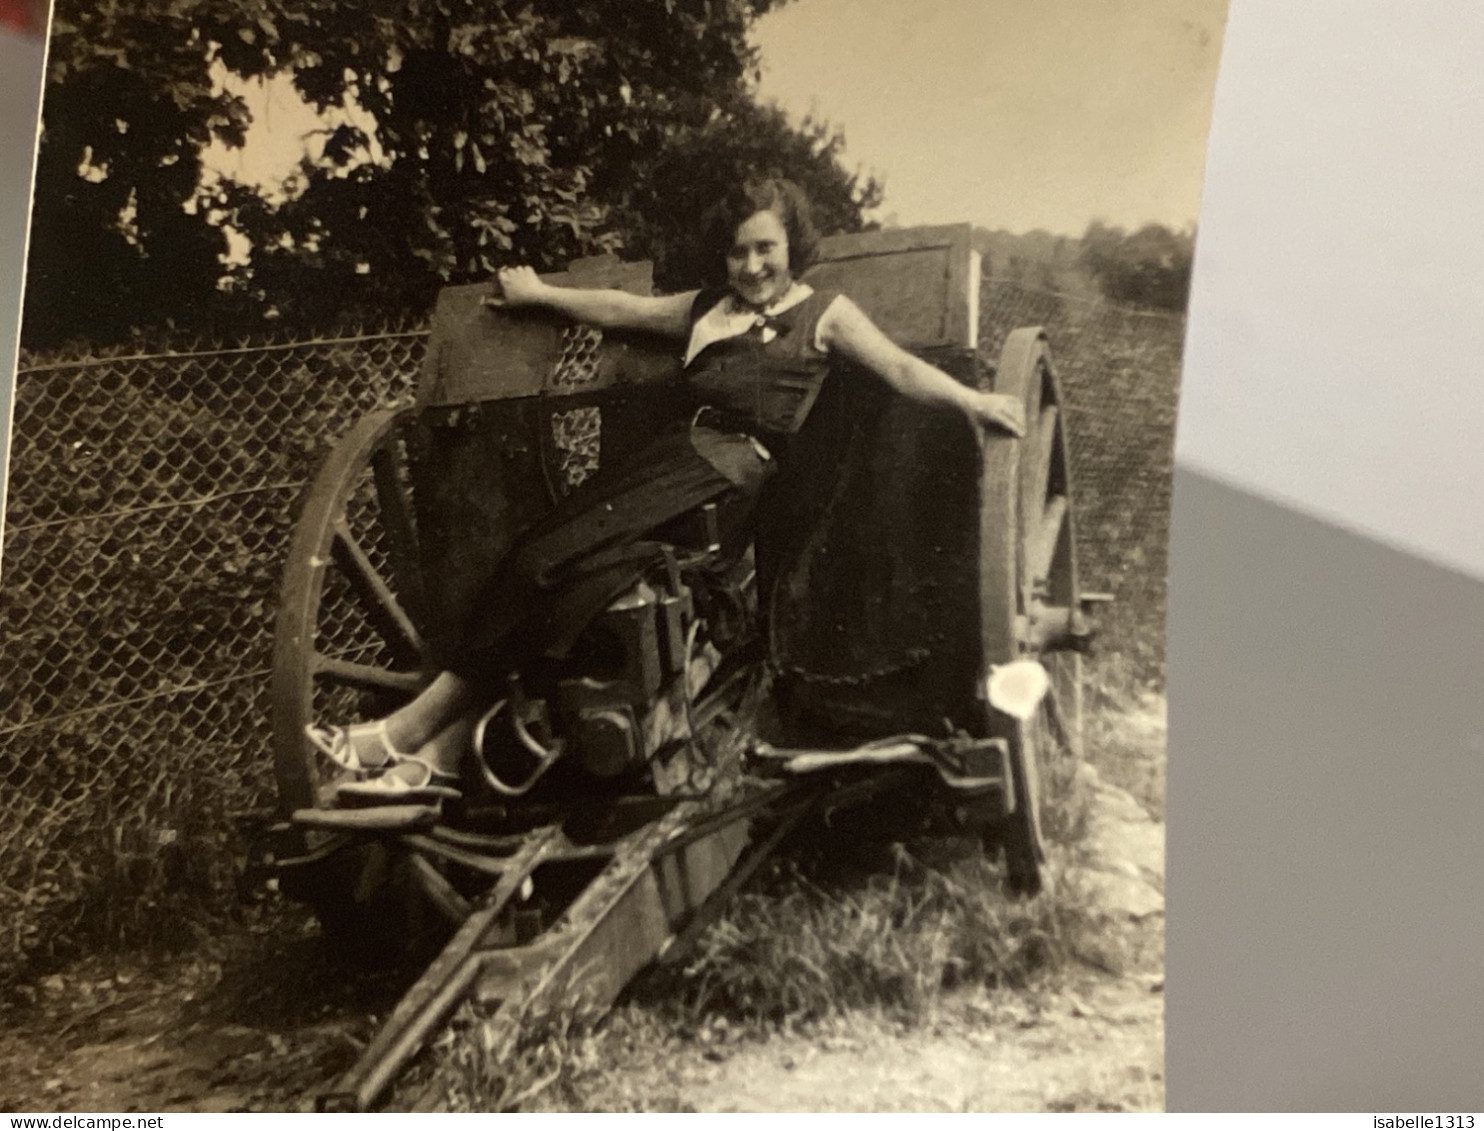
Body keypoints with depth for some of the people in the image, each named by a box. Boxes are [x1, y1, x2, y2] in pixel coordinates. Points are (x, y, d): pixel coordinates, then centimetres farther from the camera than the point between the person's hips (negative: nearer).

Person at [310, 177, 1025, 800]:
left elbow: (898, 367, -6)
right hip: (678, 458, 7)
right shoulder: (708, 309, 26)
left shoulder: (824, 315, 7)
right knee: (545, 559, -17)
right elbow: (625, 309, 38)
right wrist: (540, 294, 48)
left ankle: (423, 729, -13)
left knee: (554, 561, -20)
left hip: (738, 476, -7)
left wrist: (971, 399, -24)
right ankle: (443, 749, -18)